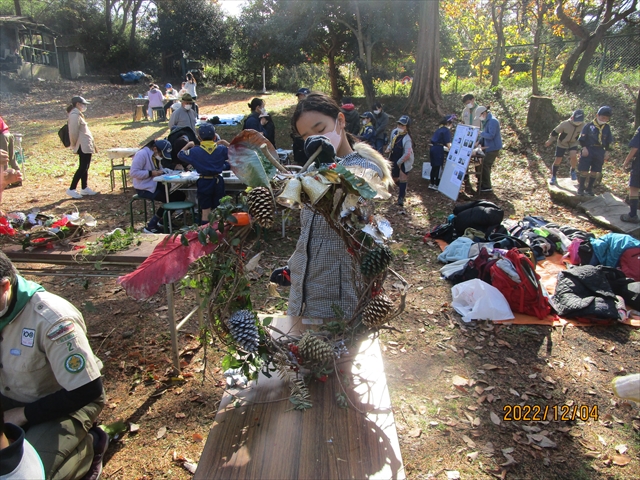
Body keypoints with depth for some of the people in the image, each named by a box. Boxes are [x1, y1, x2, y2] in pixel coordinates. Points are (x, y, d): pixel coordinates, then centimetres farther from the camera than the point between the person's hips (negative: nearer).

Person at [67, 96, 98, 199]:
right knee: (82, 168, -9)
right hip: (83, 146, -10)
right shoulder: (74, 115, -13)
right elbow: (73, 132, -17)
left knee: (85, 167, 13)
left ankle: (84, 188, 20)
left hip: (86, 145, 10)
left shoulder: (78, 114, 18)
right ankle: (71, 189, -6)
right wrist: (74, 145, -8)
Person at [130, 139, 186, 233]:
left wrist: (163, 171, -3)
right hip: (144, 189, -9)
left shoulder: (155, 155, 11)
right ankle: (150, 227, -10)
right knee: (169, 199, -22)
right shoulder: (142, 154, -17)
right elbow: (133, 172, -22)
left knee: (179, 195, -3)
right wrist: (151, 173, -24)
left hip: (156, 185, 9)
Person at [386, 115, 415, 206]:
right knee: (395, 178, 19)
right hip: (394, 159, 8)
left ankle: (401, 197, 7)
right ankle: (403, 190, 44)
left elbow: (407, 154, -29)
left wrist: (399, 162, -18)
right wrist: (389, 148, -6)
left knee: (402, 179, -2)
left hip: (404, 162, -8)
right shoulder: (394, 132, -3)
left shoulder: (407, 139, -26)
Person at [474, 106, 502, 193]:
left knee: (486, 166, -9)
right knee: (484, 165, 15)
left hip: (493, 148, -10)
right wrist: (478, 142, 4)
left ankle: (487, 187, -3)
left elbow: (491, 135, -26)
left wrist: (480, 133, -18)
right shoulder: (485, 121, 13)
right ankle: (484, 184, 25)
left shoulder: (492, 121, -19)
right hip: (488, 147, 10)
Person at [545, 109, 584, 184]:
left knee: (573, 156, -25)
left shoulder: (582, 125, -15)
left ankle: (573, 171, 3)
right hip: (562, 144, -2)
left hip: (573, 143, 2)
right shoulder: (565, 124, -27)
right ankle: (554, 177, 19)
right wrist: (549, 141, -3)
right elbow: (555, 132, -13)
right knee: (558, 160, -1)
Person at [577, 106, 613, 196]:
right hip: (588, 150, -4)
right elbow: (582, 138, -5)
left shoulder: (607, 127, 9)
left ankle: (589, 188, 18)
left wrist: (607, 151, 10)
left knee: (594, 171, 7)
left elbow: (608, 141, 16)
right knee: (584, 170, -7)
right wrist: (584, 148, -13)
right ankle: (581, 187, 5)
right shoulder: (589, 125, -5)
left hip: (600, 151, 4)